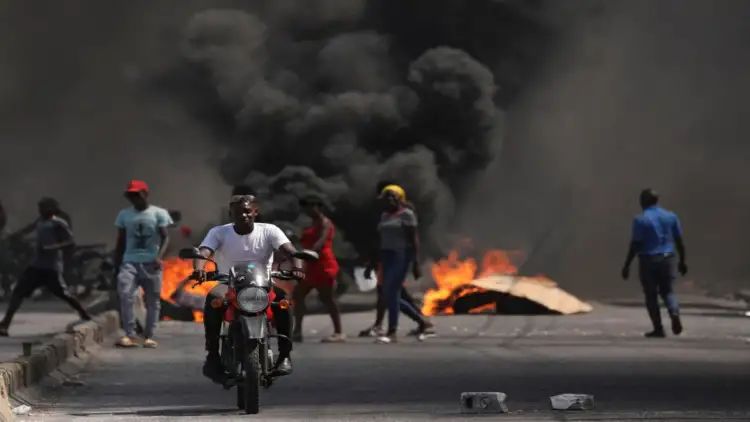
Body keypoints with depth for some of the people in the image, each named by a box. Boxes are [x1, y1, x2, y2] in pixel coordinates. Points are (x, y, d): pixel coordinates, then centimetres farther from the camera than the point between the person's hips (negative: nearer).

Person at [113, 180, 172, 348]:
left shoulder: (158, 213, 1)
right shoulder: (124, 214, 11)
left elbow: (165, 237, -4)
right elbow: (121, 241, 16)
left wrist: (159, 256, -20)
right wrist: (116, 263, 13)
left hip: (150, 263, -2)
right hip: (130, 261, 2)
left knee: (152, 301, 3)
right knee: (125, 294, -19)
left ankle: (149, 336, 12)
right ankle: (129, 335, -18)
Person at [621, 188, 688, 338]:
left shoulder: (641, 220, -8)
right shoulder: (671, 216, 5)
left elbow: (635, 244, -11)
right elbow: (679, 241, 7)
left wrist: (627, 265, -6)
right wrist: (682, 261, 16)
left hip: (648, 260, -3)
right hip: (667, 258, 3)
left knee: (651, 295, 6)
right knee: (667, 291, 15)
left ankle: (658, 328, 5)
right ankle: (674, 313, -14)